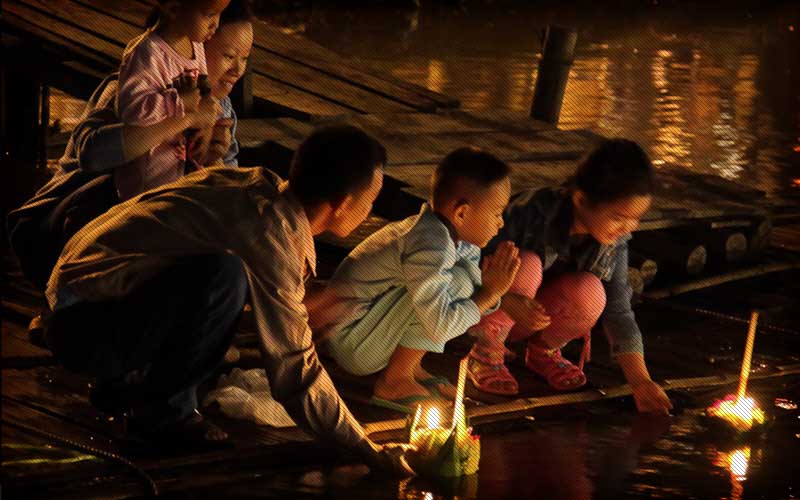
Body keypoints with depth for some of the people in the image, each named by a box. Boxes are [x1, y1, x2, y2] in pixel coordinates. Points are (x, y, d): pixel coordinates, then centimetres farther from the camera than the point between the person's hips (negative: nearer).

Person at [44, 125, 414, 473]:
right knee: (224, 274, -30)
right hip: (82, 330, -9)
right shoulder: (269, 230, -23)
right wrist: (369, 450, -13)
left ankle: (124, 384, 18)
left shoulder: (262, 187, 3)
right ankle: (161, 411, -9)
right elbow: (294, 369, -21)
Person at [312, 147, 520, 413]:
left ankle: (410, 367, 6)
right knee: (456, 282, -23)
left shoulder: (455, 233, 2)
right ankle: (395, 381, -12)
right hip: (353, 346, -10)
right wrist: (490, 293, -18)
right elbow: (440, 327, -28)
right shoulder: (429, 249, -27)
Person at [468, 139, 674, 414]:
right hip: (485, 307, -3)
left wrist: (641, 382, -17)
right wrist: (508, 301, -44)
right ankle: (486, 354, -13)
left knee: (590, 293, -29)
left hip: (539, 315, 4)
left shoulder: (614, 241, -13)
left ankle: (544, 351, 1)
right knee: (527, 265, -36)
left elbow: (618, 311, -9)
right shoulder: (530, 212, -29)